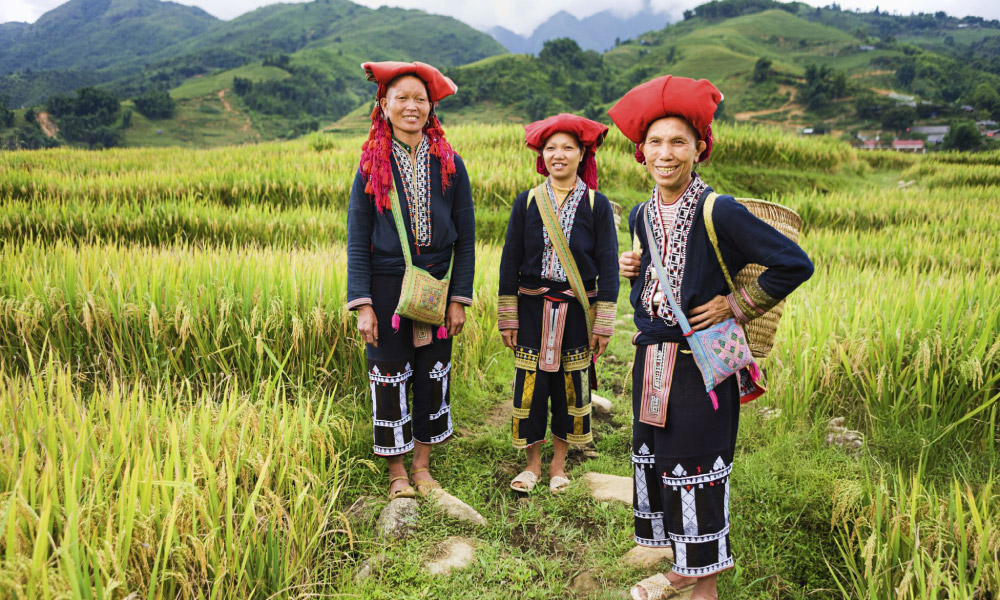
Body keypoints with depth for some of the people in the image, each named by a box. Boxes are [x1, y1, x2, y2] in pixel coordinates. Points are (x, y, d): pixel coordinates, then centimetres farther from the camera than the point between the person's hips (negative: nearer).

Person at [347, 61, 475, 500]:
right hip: (388, 286, -1)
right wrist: (363, 304, -9)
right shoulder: (372, 164, -1)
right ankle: (396, 471, 25)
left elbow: (466, 237, 3)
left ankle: (422, 464, 28)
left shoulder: (449, 163, 1)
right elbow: (357, 239, -2)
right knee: (390, 377, 7)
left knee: (433, 375, 10)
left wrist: (459, 298, -3)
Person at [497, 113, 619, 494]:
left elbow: (607, 264, -1)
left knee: (571, 385, 9)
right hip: (533, 308, 1)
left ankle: (558, 464, 27)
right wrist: (507, 318, 0)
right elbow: (510, 261, 3)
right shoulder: (527, 202, 1)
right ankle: (533, 462, 24)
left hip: (577, 310, 0)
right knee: (530, 384, 5)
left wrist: (603, 323, -6)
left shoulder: (597, 205, -2)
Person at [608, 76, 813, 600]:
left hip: (702, 365, -7)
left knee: (698, 472, 3)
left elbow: (795, 264, -14)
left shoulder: (719, 213, -15)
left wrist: (734, 306, -12)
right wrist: (631, 269, 0)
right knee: (654, 462, 15)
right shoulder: (642, 215, 6)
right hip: (651, 360, 7)